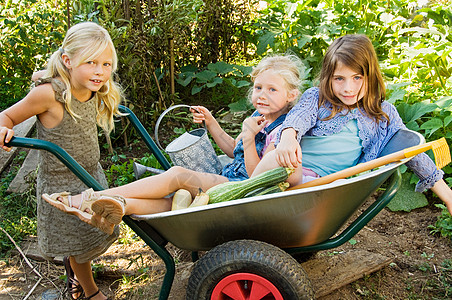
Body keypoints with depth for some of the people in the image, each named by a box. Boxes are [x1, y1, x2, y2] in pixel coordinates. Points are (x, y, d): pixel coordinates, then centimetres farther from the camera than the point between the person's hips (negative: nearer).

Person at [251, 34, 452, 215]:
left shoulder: (384, 114, 15)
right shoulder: (316, 97, 11)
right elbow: (299, 116, -9)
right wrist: (288, 137, -35)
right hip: (293, 166, 0)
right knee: (279, 158, -38)